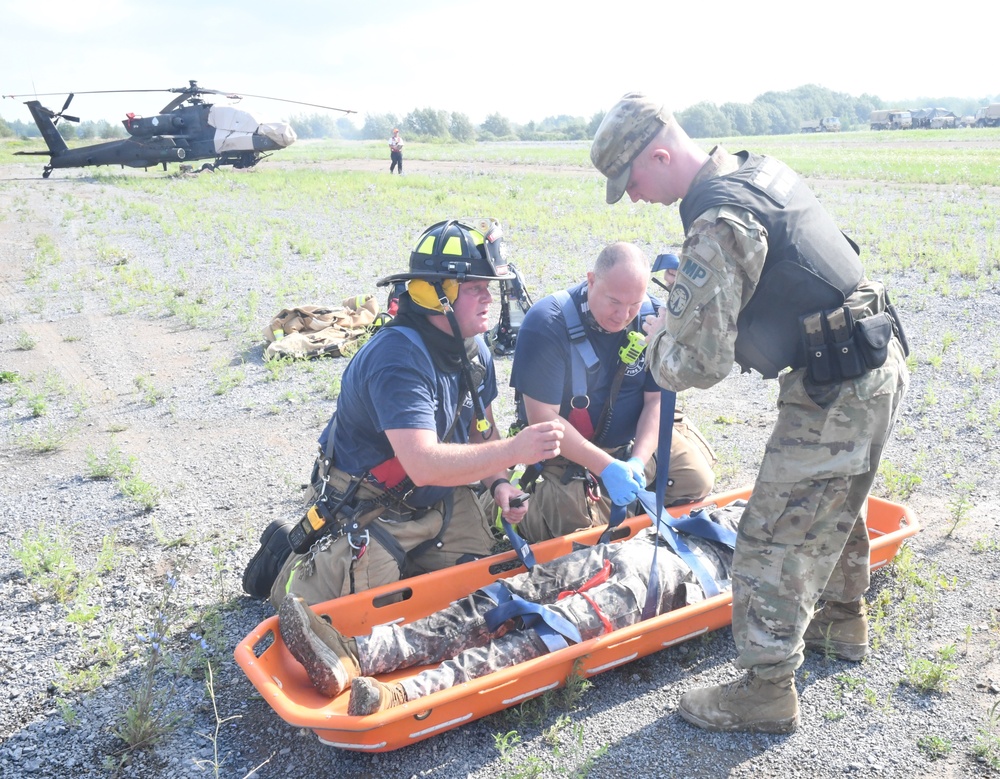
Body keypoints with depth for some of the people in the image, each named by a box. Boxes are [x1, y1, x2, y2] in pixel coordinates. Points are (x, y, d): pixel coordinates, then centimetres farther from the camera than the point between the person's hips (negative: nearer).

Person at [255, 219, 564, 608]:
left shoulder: (476, 350, -3)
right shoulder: (397, 357, -30)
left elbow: (481, 430, 7)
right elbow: (423, 465, -38)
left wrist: (498, 482, -11)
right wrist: (512, 450, -40)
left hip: (446, 503, 7)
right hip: (373, 511, -7)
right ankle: (293, 566, 22)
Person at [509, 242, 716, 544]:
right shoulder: (546, 324, -25)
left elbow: (657, 399, -6)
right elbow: (542, 417, -25)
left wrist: (638, 461, -22)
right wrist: (605, 467, -30)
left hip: (637, 442, 5)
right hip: (566, 450, -5)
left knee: (698, 481, -2)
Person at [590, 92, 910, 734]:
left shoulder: (718, 223, -24)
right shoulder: (762, 169, 6)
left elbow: (697, 364, -26)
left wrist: (660, 337, -4)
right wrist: (692, 276, 12)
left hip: (834, 391, -10)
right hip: (881, 360, 10)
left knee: (776, 540, -1)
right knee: (837, 505, 28)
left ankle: (768, 690, 14)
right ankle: (843, 621, 49)